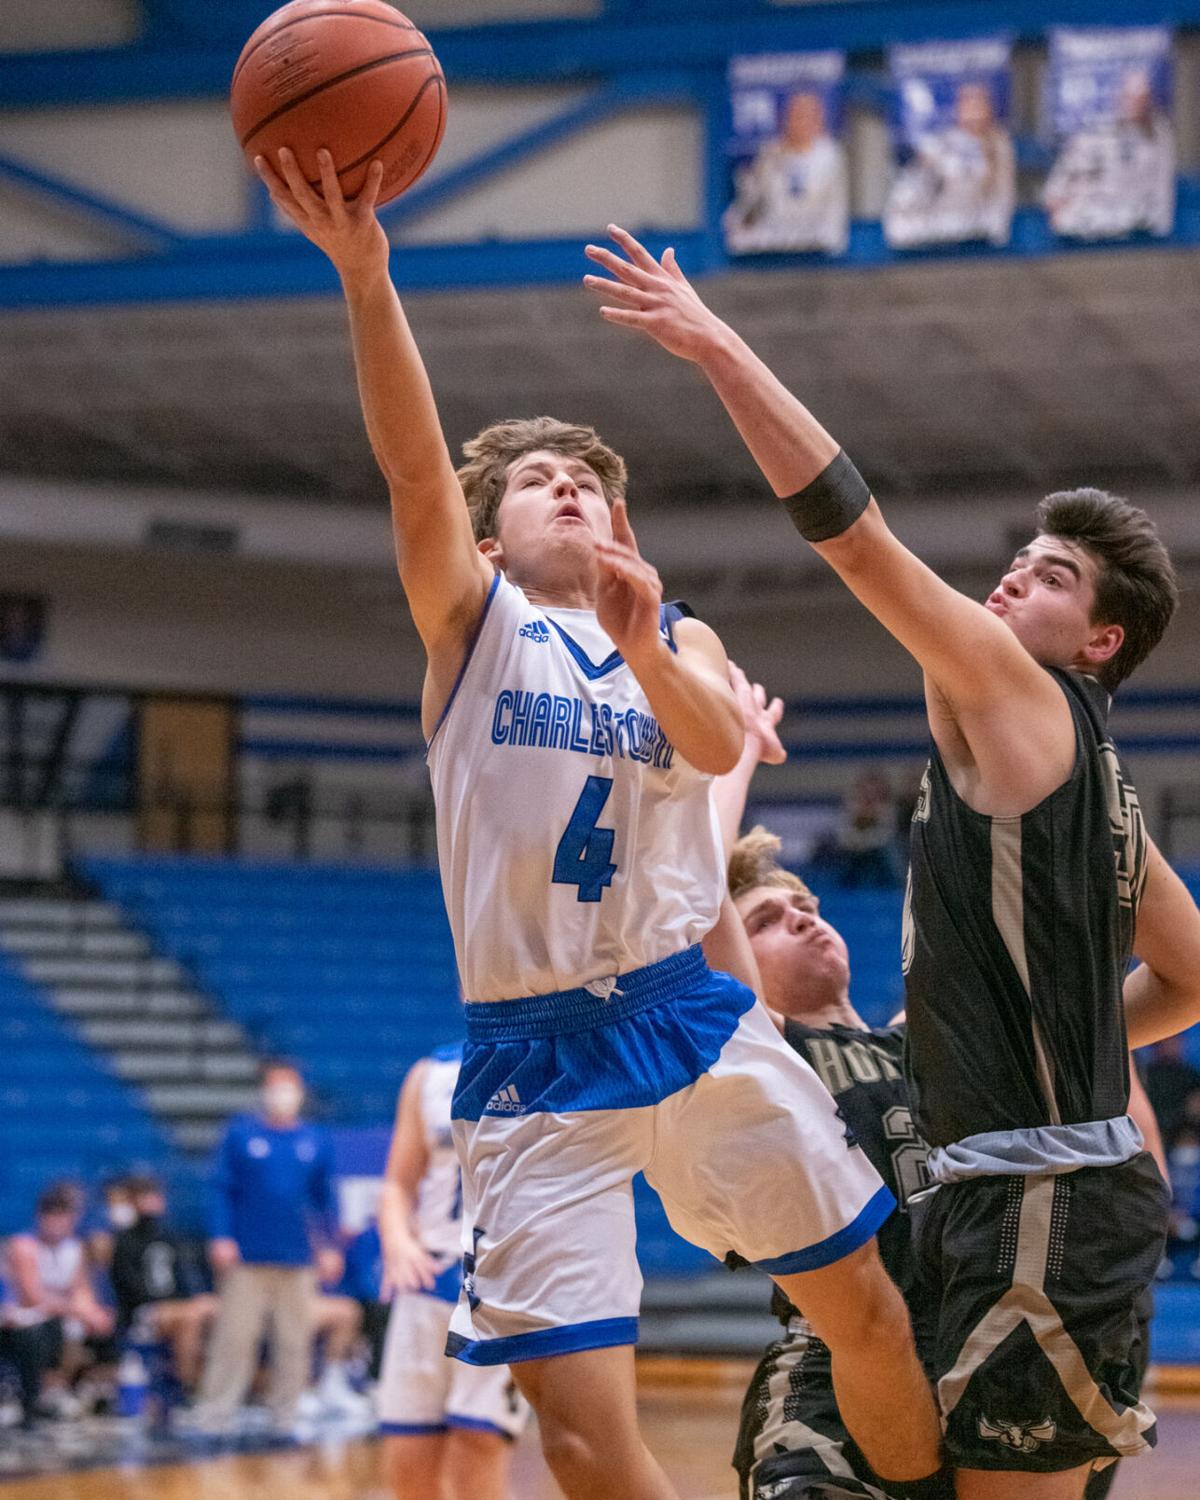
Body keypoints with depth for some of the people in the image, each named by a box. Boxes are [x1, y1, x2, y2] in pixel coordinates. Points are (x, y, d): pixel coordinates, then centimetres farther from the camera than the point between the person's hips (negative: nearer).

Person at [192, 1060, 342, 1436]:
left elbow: (326, 1199, 13)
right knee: (234, 1338, -4)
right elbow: (223, 1189, 2)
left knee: (294, 1342, 5)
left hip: (298, 1262, 2)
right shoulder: (241, 1135, 2)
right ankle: (214, 1416, 0)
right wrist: (221, 1237, -6)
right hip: (247, 1260, -2)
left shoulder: (316, 1142, 9)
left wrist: (330, 1247, 7)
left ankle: (286, 1416, 14)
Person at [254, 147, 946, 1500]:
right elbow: (413, 464, -11)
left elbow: (719, 744, -10)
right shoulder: (474, 621, 7)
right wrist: (365, 274, -27)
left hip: (693, 1018, 3)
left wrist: (645, 650, -32)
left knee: (871, 1317, 6)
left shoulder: (679, 639, 14)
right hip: (537, 1061, -3)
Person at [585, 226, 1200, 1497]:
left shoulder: (1018, 692, -6)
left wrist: (719, 350, -14)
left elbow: (855, 530, -14)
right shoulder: (1089, 771, 21)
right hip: (1033, 1183, 10)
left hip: (1045, 1192, -10)